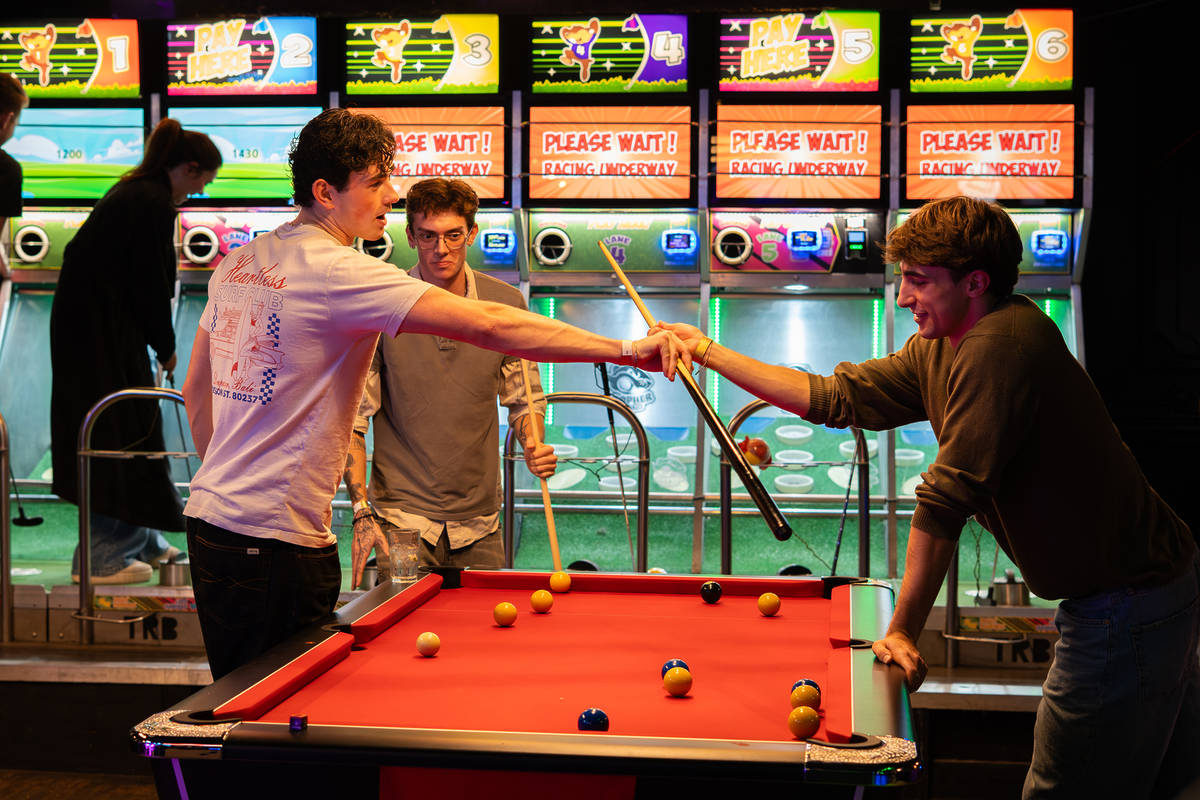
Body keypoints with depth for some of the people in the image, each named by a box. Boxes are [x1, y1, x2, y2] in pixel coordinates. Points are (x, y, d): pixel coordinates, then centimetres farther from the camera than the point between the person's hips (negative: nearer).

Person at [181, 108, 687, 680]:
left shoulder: (237, 263, 11)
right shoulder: (339, 271, -17)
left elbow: (196, 391, 19)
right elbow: (486, 325, -24)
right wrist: (625, 349, -23)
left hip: (211, 519, 9)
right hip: (276, 537, -9)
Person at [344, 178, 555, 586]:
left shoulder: (507, 303, 0)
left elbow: (523, 398, 12)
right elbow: (352, 417, -3)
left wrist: (533, 444, -9)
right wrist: (362, 511, -11)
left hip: (479, 523, 3)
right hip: (402, 517, -2)